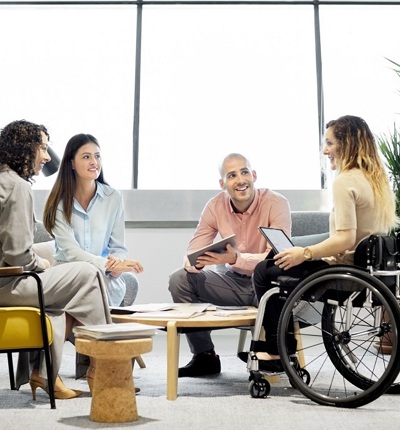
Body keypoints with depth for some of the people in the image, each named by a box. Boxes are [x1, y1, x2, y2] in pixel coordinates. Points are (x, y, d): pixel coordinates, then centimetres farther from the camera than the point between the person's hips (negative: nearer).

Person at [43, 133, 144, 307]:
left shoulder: (113, 198, 4)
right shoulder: (59, 201, -3)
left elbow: (118, 247, 6)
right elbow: (69, 250, -13)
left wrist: (117, 264, -19)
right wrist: (108, 265, -29)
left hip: (105, 277, 2)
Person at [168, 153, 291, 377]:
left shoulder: (276, 203, -17)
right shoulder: (216, 206, -4)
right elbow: (191, 254, -4)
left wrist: (235, 258, -41)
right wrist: (196, 262, -29)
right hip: (235, 282, 5)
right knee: (180, 279, -12)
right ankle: (204, 357, -1)